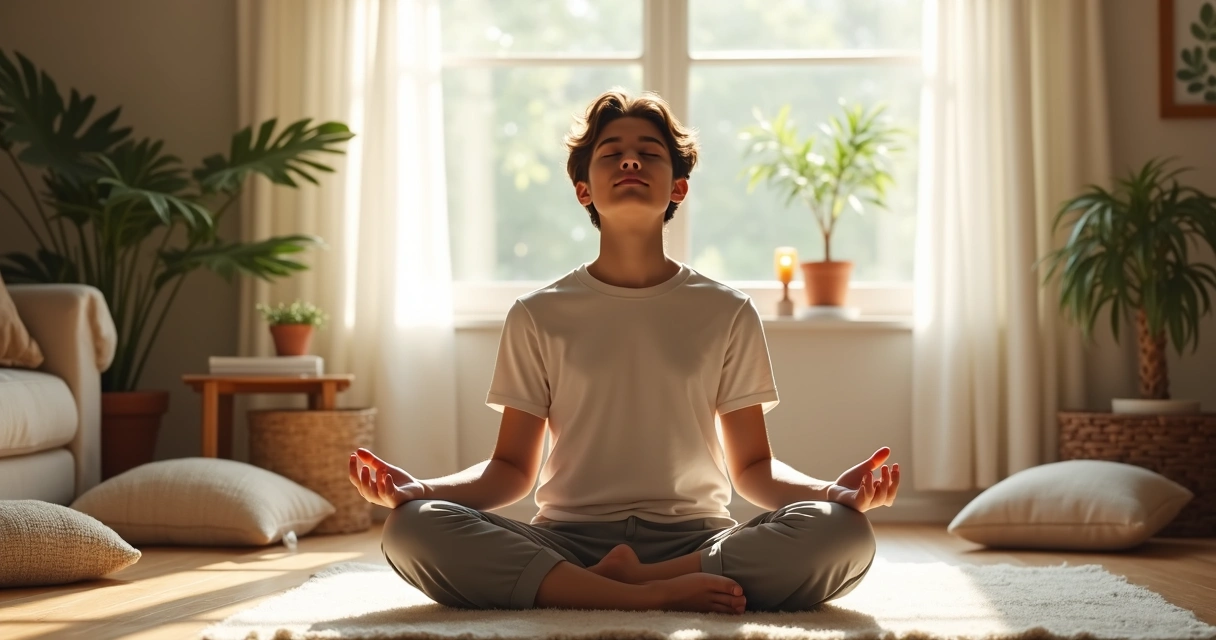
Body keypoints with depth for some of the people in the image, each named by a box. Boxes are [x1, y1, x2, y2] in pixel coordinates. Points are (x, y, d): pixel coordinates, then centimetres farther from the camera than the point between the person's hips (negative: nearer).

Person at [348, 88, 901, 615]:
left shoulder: (726, 313, 10)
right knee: (411, 530, -29)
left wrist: (832, 490, -13)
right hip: (567, 539, 0)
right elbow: (512, 469, 9)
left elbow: (753, 467, 9)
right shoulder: (538, 316, 10)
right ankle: (659, 594, -28)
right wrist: (417, 488, -11)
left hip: (696, 537, 0)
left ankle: (614, 582, -23)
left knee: (843, 532, -29)